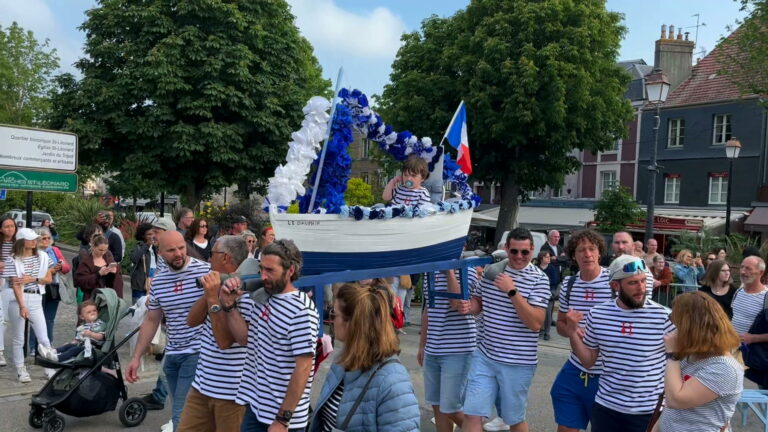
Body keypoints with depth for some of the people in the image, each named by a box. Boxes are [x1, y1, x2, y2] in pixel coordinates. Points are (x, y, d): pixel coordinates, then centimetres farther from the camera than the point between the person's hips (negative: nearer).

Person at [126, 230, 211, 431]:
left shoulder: (206, 271, -11)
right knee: (186, 412, 15)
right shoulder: (157, 281, 8)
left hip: (198, 353, -6)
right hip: (171, 355, 6)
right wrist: (136, 357, 13)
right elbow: (151, 320, 16)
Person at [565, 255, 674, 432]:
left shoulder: (663, 315, -12)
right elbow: (588, 361, 7)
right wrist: (573, 334, -6)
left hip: (648, 411, -3)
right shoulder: (597, 314, -1)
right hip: (605, 407, 3)